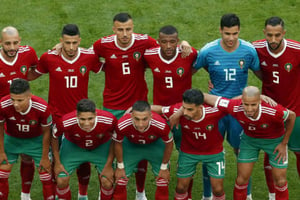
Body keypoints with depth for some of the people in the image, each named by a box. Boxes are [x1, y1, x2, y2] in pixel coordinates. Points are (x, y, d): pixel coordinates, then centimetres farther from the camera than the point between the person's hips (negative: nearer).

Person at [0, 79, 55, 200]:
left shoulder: (42, 108, -35)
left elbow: (46, 132, -15)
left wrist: (45, 158, -7)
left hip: (36, 140, -1)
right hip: (12, 139, 1)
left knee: (47, 178, 0)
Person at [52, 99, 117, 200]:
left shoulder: (109, 120, -37)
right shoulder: (66, 122, -37)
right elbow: (54, 137, -13)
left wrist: (108, 165, -11)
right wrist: (57, 163, -7)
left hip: (101, 147, 0)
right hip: (73, 146, 0)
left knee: (107, 183, -11)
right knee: (61, 181, -9)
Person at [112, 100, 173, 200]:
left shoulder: (161, 125, -40)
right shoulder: (122, 125, -38)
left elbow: (169, 144, -16)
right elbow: (118, 143, -14)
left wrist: (164, 168, -5)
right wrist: (120, 167, -3)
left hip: (155, 145, 0)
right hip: (131, 145, 0)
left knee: (163, 183, 0)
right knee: (120, 182, -2)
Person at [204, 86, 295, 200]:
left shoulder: (274, 111, -40)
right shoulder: (235, 108, -37)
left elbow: (292, 116, -17)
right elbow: (206, 97, -27)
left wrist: (284, 144, -10)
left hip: (274, 140, -1)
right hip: (249, 138, 1)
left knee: (280, 181, 3)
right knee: (241, 179, 1)